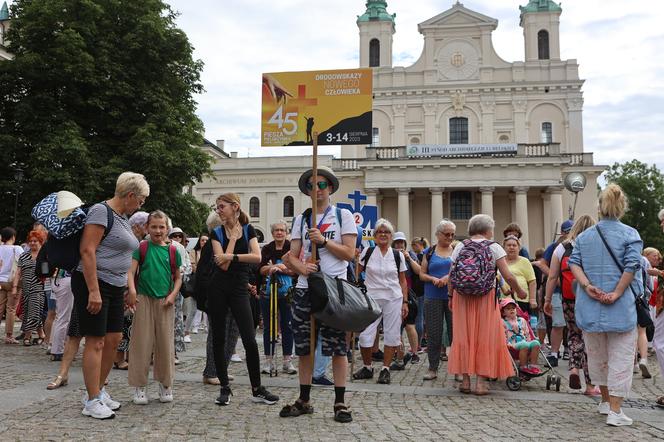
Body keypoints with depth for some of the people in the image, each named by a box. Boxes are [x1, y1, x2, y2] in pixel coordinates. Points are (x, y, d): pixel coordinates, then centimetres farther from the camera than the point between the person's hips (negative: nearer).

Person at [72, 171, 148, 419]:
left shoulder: (124, 218, 15)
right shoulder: (101, 211, -13)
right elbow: (87, 251, -20)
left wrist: (128, 290, 19)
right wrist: (93, 291, -24)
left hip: (115, 287, 9)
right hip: (93, 284, -9)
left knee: (114, 340, 11)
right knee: (96, 342, -5)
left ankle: (99, 390, 24)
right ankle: (92, 402, 2)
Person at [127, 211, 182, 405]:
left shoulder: (172, 251, 6)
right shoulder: (142, 248, 1)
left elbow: (178, 278, 12)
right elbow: (131, 271, -7)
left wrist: (173, 295, -4)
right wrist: (131, 290, -24)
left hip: (165, 302, 2)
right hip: (144, 299, -2)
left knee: (165, 343, 6)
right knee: (142, 343, 1)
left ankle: (165, 384, 20)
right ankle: (140, 386, 12)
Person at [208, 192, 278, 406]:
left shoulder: (248, 230, 5)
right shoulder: (217, 233, 3)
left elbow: (257, 257, -11)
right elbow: (223, 264, -11)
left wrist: (231, 256, -15)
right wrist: (233, 237, -7)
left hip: (239, 288, -1)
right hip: (218, 289, 1)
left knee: (250, 340, -5)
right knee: (219, 339, 4)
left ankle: (257, 389, 8)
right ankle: (224, 388, 16)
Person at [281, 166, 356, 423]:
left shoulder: (343, 215, 4)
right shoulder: (300, 219, 13)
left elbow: (349, 253, -3)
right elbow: (292, 255, 7)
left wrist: (323, 240, -13)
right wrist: (300, 267, -13)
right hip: (305, 288, 3)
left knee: (338, 347, -1)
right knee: (304, 347, 7)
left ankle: (340, 403, 8)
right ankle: (304, 401, 19)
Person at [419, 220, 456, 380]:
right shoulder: (429, 252, 9)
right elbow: (422, 274, 8)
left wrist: (449, 277, -14)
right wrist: (434, 279, -11)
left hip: (453, 297, 0)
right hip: (433, 297, 1)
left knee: (455, 331, 0)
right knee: (433, 333, 2)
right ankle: (433, 368, 10)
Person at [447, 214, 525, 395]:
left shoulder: (460, 246, 5)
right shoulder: (494, 247, -2)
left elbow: (451, 275, 2)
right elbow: (508, 276, -6)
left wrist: (450, 297, 12)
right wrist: (519, 291, 9)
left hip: (462, 297, 3)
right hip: (486, 298, -3)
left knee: (463, 336, 9)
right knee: (485, 336, 5)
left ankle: (465, 379, 11)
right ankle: (481, 381, 4)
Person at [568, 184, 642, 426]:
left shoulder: (584, 236, 8)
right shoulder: (630, 234, -3)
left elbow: (574, 263, -3)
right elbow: (632, 265, -15)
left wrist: (587, 286, -11)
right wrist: (616, 293, -13)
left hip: (590, 306, 4)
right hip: (621, 307, -4)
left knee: (597, 355, 18)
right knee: (620, 357, 3)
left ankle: (606, 401, 33)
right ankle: (615, 411, 2)